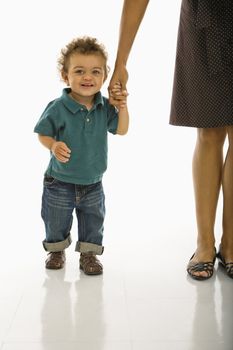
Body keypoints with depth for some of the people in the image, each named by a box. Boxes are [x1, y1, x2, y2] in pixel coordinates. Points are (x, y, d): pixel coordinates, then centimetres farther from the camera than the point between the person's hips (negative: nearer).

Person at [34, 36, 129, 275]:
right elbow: (43, 134, -11)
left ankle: (89, 252, 34)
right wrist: (54, 146, -32)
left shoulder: (105, 107, -8)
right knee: (56, 221, 16)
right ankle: (56, 249, 41)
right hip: (60, 182, -2)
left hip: (93, 182, 3)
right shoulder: (58, 108, -20)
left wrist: (122, 107, -18)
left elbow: (121, 130, -2)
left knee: (93, 220, 14)